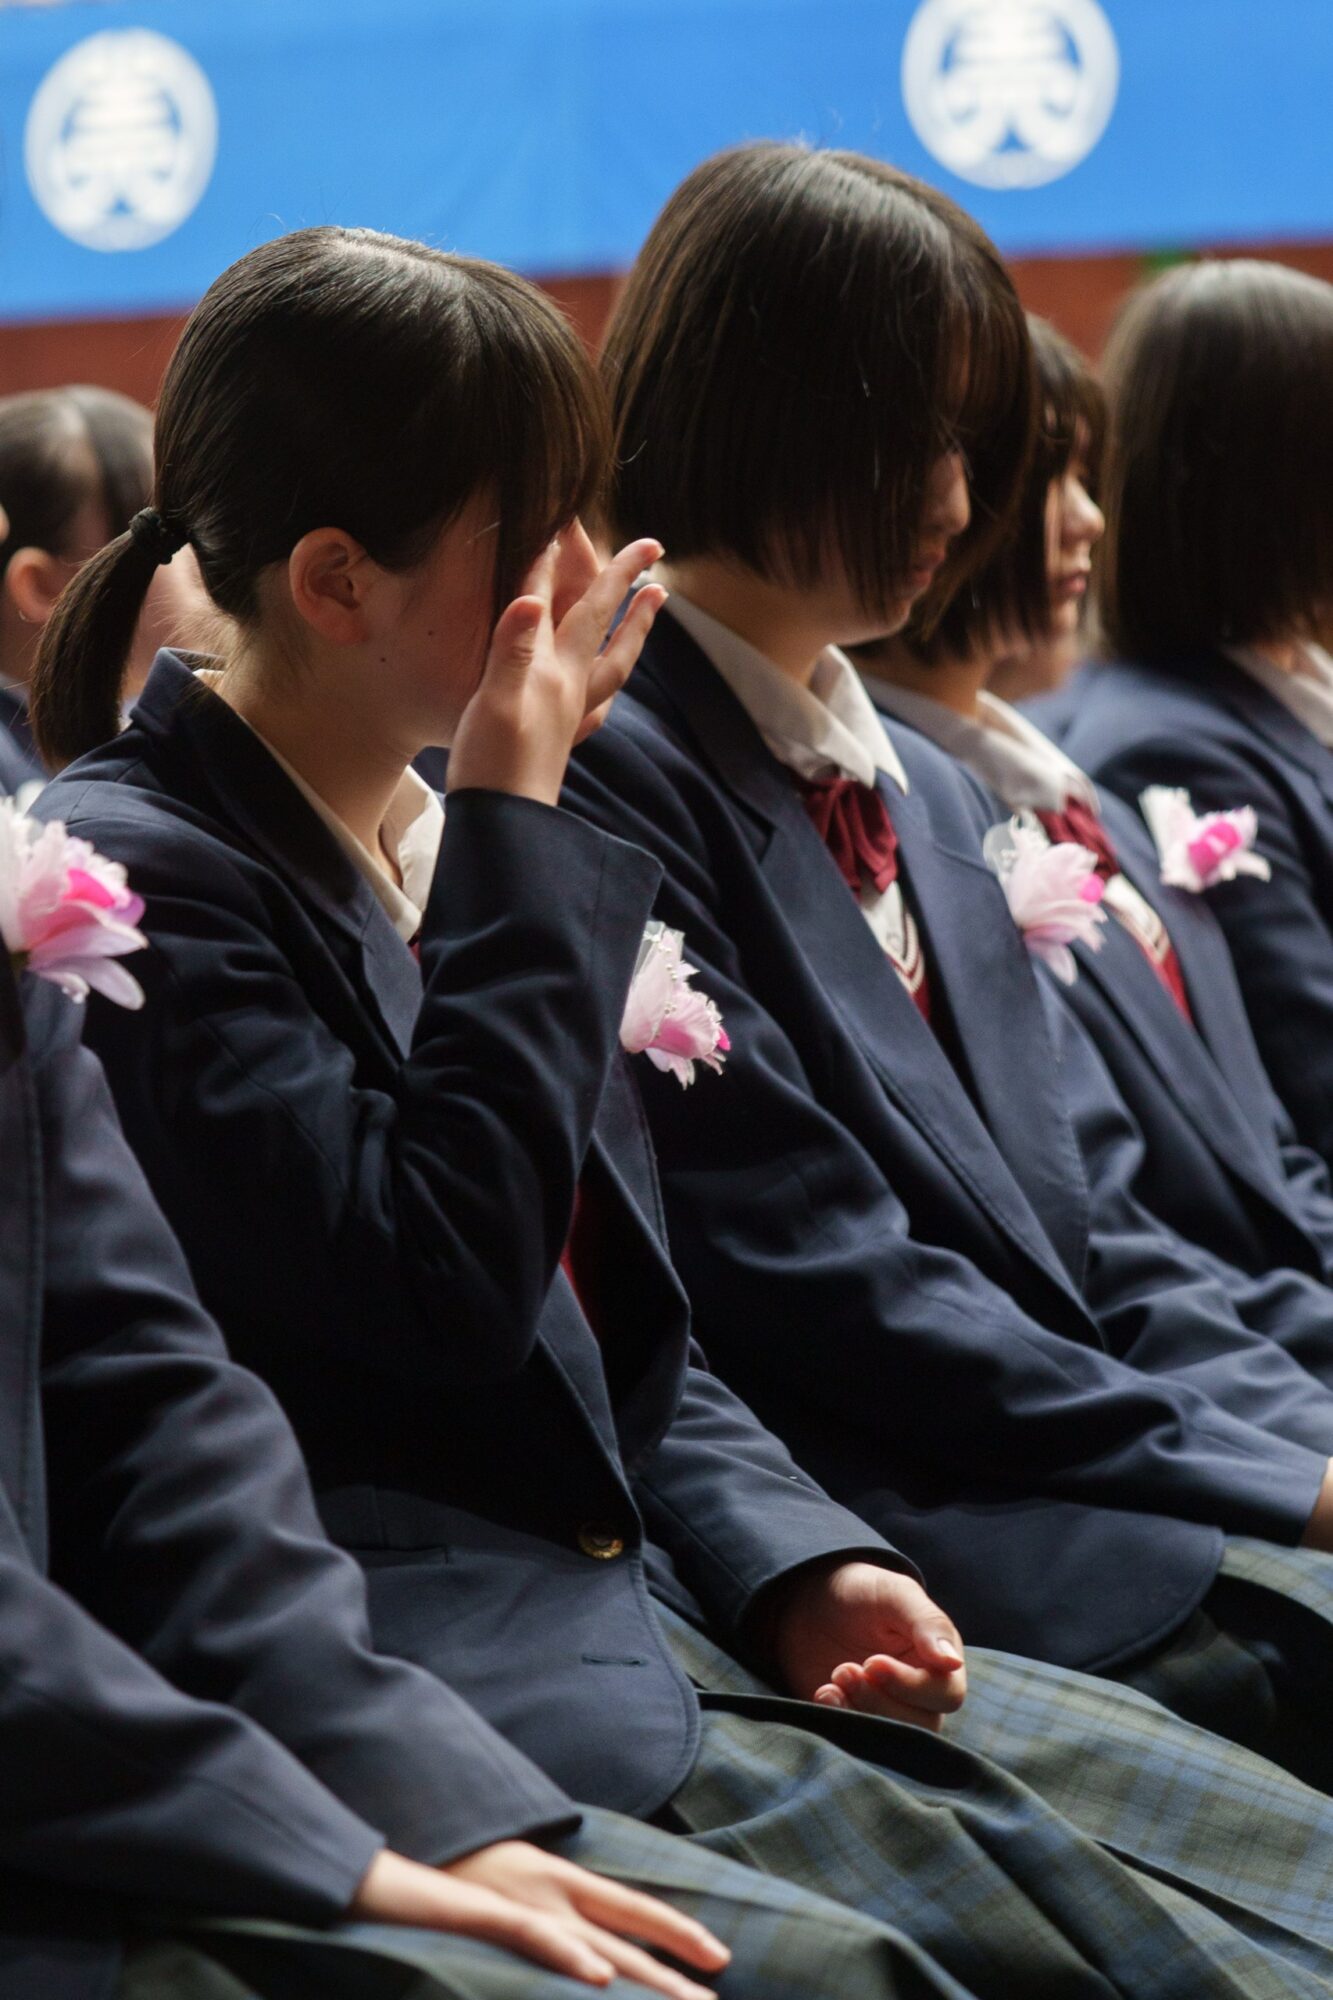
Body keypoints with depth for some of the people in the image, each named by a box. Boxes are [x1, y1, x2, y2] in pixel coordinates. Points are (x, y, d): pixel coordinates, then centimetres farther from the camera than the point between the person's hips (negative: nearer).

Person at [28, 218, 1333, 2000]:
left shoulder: (452, 847, 16)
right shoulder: (141, 874, -10)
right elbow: (439, 1294, -20)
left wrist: (802, 1563, 0)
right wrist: (515, 836, -13)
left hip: (656, 1607, 8)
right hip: (437, 1662, -8)